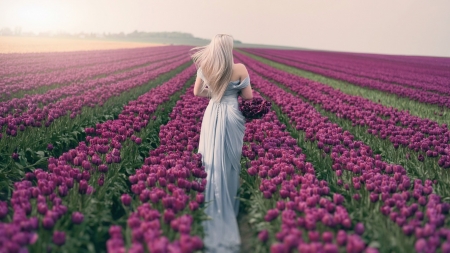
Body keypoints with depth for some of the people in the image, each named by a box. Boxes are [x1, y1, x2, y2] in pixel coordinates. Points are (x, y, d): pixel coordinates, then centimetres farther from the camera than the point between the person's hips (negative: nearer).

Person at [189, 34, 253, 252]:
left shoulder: (204, 68, -2)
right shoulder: (240, 69, -11)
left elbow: (197, 92, 10)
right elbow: (248, 96, -3)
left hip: (212, 117, 3)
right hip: (232, 118, -2)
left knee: (213, 163, 12)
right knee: (229, 164, 10)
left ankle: (213, 209, 19)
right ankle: (228, 208, 22)